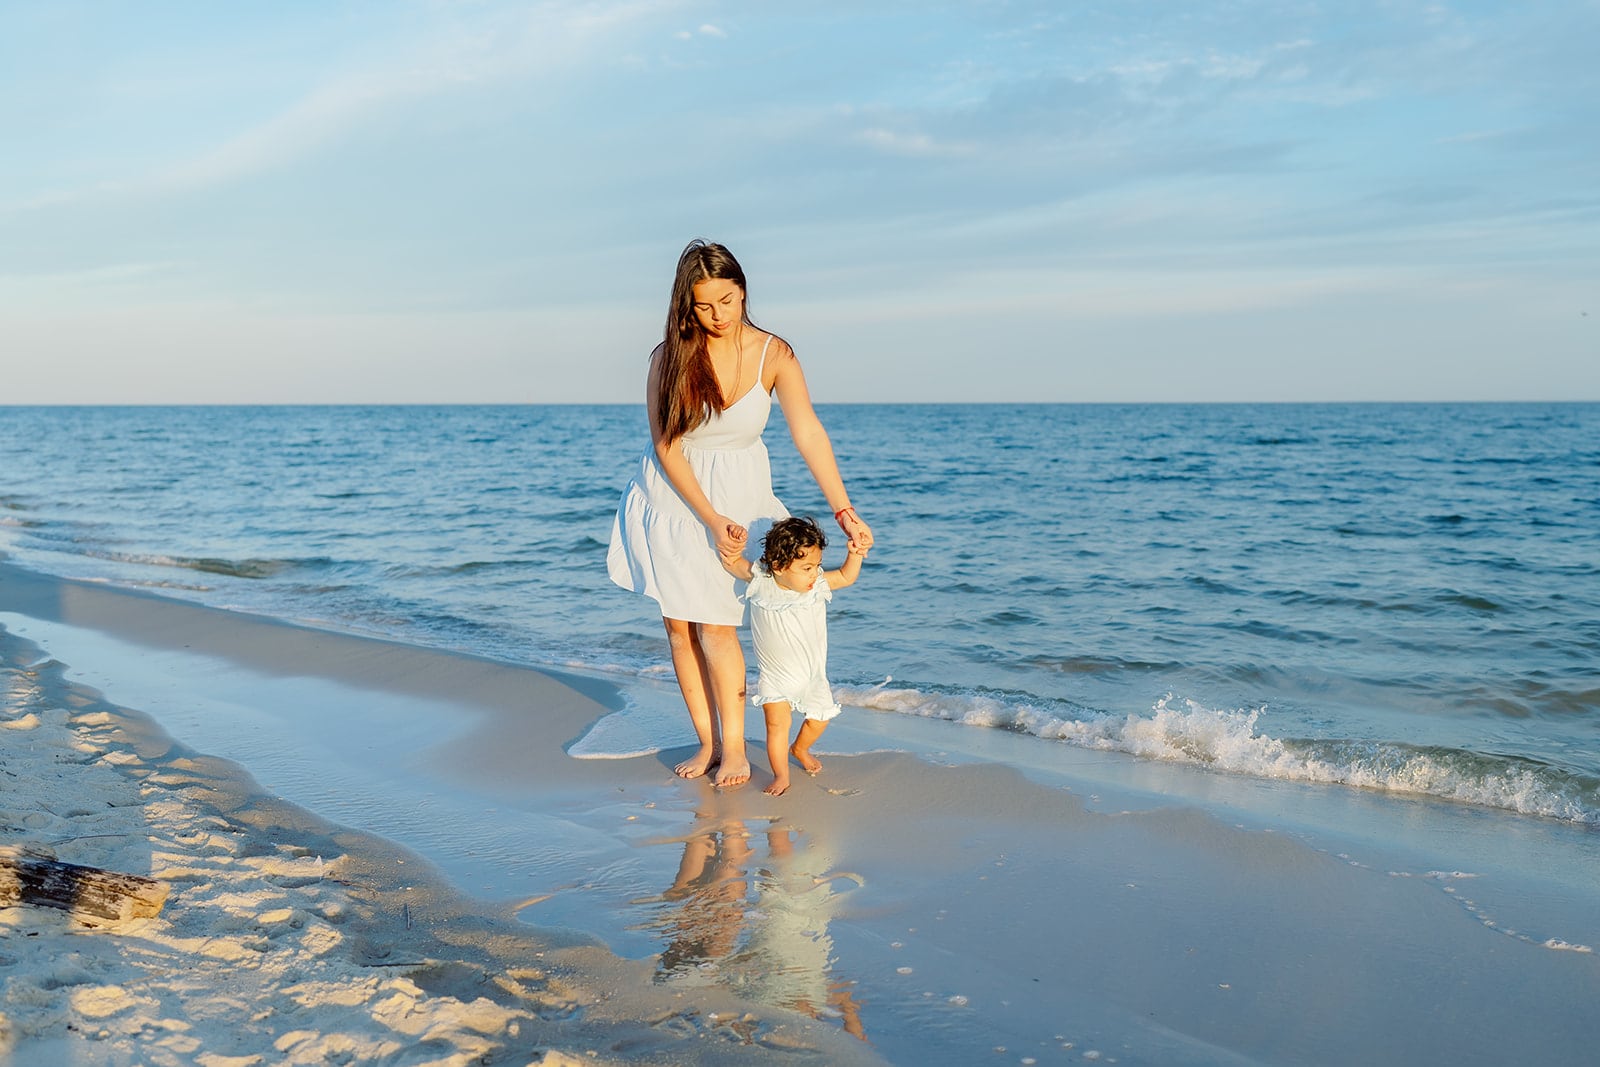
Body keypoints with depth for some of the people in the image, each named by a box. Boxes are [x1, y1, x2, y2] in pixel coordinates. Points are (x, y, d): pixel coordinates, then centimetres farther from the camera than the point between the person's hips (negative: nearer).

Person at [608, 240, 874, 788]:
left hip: (738, 492, -1)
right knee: (678, 622, 2)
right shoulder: (671, 357, -13)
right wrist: (712, 521, -19)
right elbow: (666, 448, -13)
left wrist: (843, 510, -28)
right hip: (673, 493, 1)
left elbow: (809, 434, -19)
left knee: (715, 623, -8)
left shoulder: (774, 355, -12)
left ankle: (734, 745, 5)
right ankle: (706, 741, 15)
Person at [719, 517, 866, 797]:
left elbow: (846, 577, 4)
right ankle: (781, 775, 4)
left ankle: (800, 749, 44)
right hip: (775, 676, -3)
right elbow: (733, 562, -5)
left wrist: (854, 555, -12)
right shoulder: (760, 582, -17)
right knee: (777, 724, -12)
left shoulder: (818, 584, -11)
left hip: (812, 674, 3)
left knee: (818, 719, 15)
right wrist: (729, 549, -26)